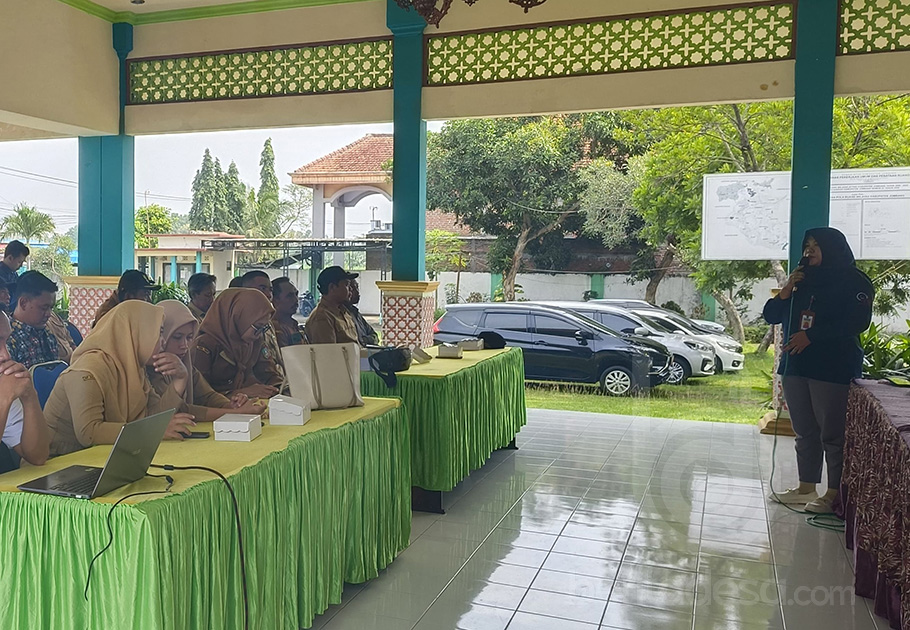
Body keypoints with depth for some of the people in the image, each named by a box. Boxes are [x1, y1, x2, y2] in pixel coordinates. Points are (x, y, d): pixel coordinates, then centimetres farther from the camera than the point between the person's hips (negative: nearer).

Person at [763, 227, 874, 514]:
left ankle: (834, 494, 6)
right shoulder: (803, 280, 17)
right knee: (805, 432, 13)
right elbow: (771, 315, 15)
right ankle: (806, 488, 22)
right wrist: (787, 289, -2)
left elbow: (857, 322, -16)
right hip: (795, 366, 7)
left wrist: (811, 336, -19)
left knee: (832, 434, -3)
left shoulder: (853, 281, -2)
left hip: (832, 369, -6)